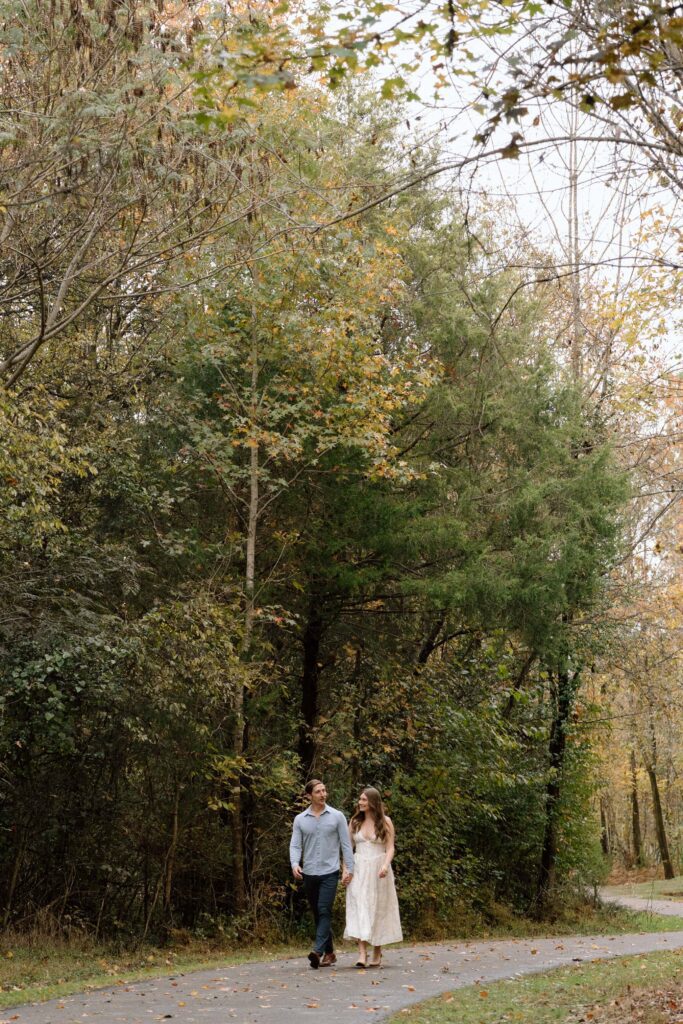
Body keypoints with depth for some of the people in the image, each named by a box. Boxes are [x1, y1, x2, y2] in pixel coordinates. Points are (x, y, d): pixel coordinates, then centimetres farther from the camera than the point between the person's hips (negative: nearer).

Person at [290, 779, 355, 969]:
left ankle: (318, 951, -24)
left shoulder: (337, 816, 1)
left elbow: (346, 844, 2)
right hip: (309, 873, 3)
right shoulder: (300, 819, 5)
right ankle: (329, 953, 21)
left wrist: (349, 868, -4)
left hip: (330, 872, -3)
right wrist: (295, 864, -17)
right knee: (318, 915, 9)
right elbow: (295, 845, 1)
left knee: (324, 911, -16)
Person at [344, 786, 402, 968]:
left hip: (378, 870, -2)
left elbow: (390, 848, -3)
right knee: (359, 909, -10)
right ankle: (362, 954, -15)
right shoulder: (355, 822, 9)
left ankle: (377, 955, 15)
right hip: (359, 870, 2)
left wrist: (385, 865, -19)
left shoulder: (385, 821, 1)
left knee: (378, 911, 4)